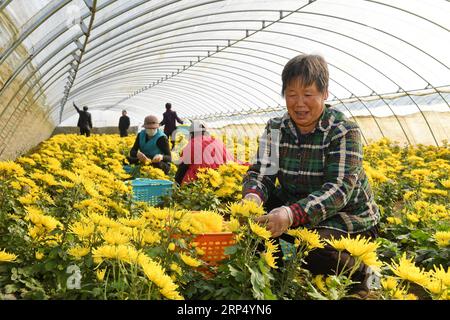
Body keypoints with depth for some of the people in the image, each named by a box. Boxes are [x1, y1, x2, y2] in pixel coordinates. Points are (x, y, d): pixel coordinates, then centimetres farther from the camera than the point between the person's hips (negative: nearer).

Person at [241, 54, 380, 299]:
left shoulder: (344, 132, -16)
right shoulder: (275, 129, -1)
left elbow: (339, 189, -26)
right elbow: (260, 172, -7)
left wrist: (293, 214, -43)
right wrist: (253, 197, -33)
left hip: (347, 216, -4)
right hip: (292, 208, 5)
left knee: (313, 247, -33)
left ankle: (359, 273, 0)